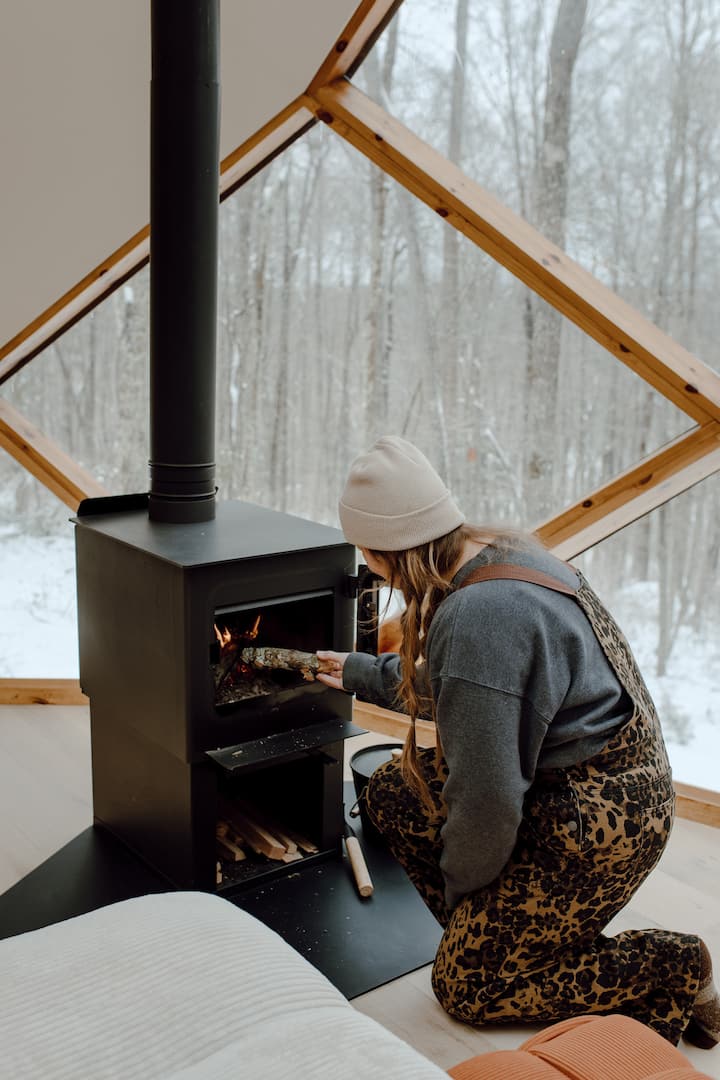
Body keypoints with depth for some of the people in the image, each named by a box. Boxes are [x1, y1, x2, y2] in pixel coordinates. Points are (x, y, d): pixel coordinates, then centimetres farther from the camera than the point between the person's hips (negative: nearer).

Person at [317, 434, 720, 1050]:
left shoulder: (476, 619, -30)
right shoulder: (494, 552, 2)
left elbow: (487, 798, -26)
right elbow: (447, 686, 21)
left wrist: (460, 881, -6)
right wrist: (363, 674, 34)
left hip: (596, 825, -10)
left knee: (466, 987, 5)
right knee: (394, 790, 11)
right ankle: (495, 930, 17)